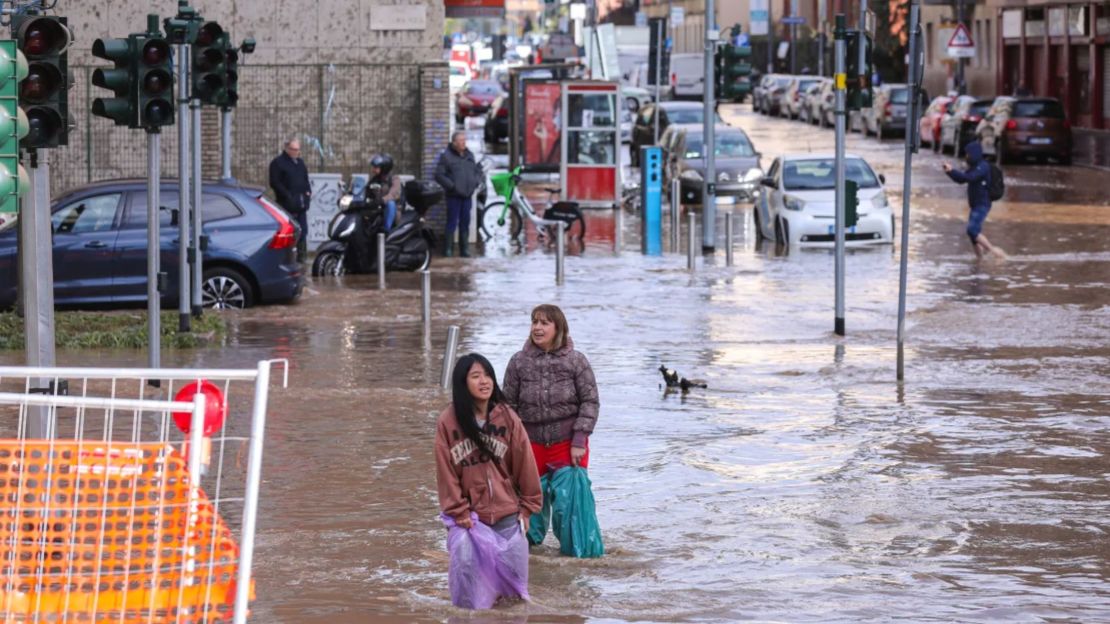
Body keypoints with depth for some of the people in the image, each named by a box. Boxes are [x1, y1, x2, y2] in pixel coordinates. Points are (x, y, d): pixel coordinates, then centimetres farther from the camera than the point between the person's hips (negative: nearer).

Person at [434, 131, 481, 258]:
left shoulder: (469, 155, 14)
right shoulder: (446, 156, -4)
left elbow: (478, 171, 23)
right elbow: (439, 175, -8)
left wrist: (475, 183, 5)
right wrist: (451, 186, -14)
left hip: (467, 195, 5)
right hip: (454, 196, -5)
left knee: (465, 223, 7)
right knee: (452, 222, -6)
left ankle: (463, 249, 13)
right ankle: (449, 249, 0)